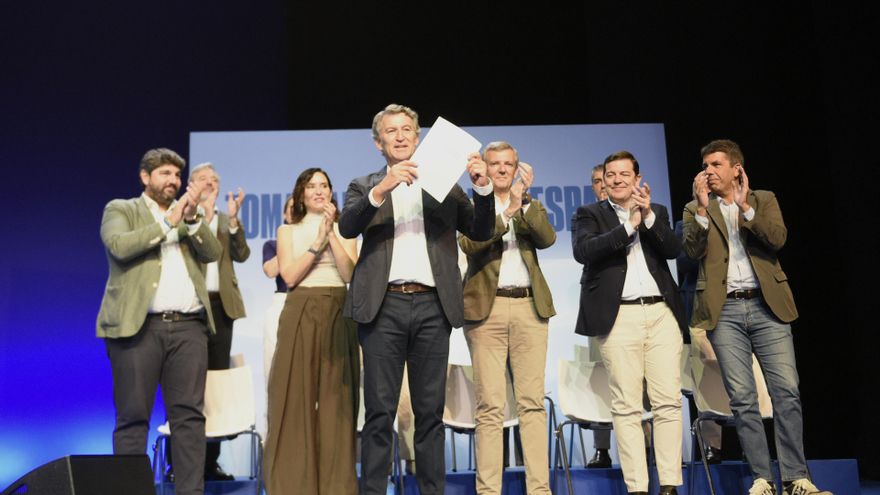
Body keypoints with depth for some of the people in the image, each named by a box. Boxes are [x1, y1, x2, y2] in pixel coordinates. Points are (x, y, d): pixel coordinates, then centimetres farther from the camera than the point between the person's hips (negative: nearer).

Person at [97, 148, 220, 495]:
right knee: (133, 417, 1)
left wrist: (191, 219, -9)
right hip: (137, 325, -3)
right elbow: (119, 246, -11)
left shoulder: (188, 214, 20)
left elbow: (213, 253, 5)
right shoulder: (120, 209, 9)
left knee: (189, 415, 2)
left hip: (189, 326, 4)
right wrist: (167, 222, -11)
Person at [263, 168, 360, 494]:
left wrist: (332, 234, -8)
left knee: (336, 401, 0)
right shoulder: (287, 231, 13)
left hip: (337, 316, 1)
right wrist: (318, 241, -8)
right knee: (296, 398, -3)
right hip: (300, 316, 0)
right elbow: (289, 276, -3)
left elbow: (351, 275, -2)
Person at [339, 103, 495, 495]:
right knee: (380, 412, 1)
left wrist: (482, 187, -6)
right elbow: (347, 228, -6)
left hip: (433, 306, 1)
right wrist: (382, 189, -20)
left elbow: (481, 232, 10)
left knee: (430, 412, 6)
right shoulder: (364, 186, 13)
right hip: (384, 306, -1)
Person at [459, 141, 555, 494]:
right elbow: (470, 243, -11)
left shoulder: (531, 206, 17)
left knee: (532, 402, 2)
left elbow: (548, 238, -2)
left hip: (530, 308, 3)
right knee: (490, 406, -2)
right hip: (487, 309, -2)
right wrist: (508, 209, -17)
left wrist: (523, 203, -12)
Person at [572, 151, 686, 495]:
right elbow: (583, 251, -9)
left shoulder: (656, 212, 18)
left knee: (668, 402, 1)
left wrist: (648, 216, -10)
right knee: (627, 406, -3)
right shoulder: (591, 214, 9)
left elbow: (674, 250, 2)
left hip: (662, 313, 3)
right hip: (618, 317, -3)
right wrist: (628, 225, -11)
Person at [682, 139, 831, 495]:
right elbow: (693, 251, -5)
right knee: (742, 398, -1)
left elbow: (777, 238, -6)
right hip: (724, 311, 0)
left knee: (787, 392, -3)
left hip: (767, 306, 0)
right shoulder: (695, 209, 11)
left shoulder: (764, 199, 11)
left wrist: (744, 205, -14)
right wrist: (703, 207, -12)